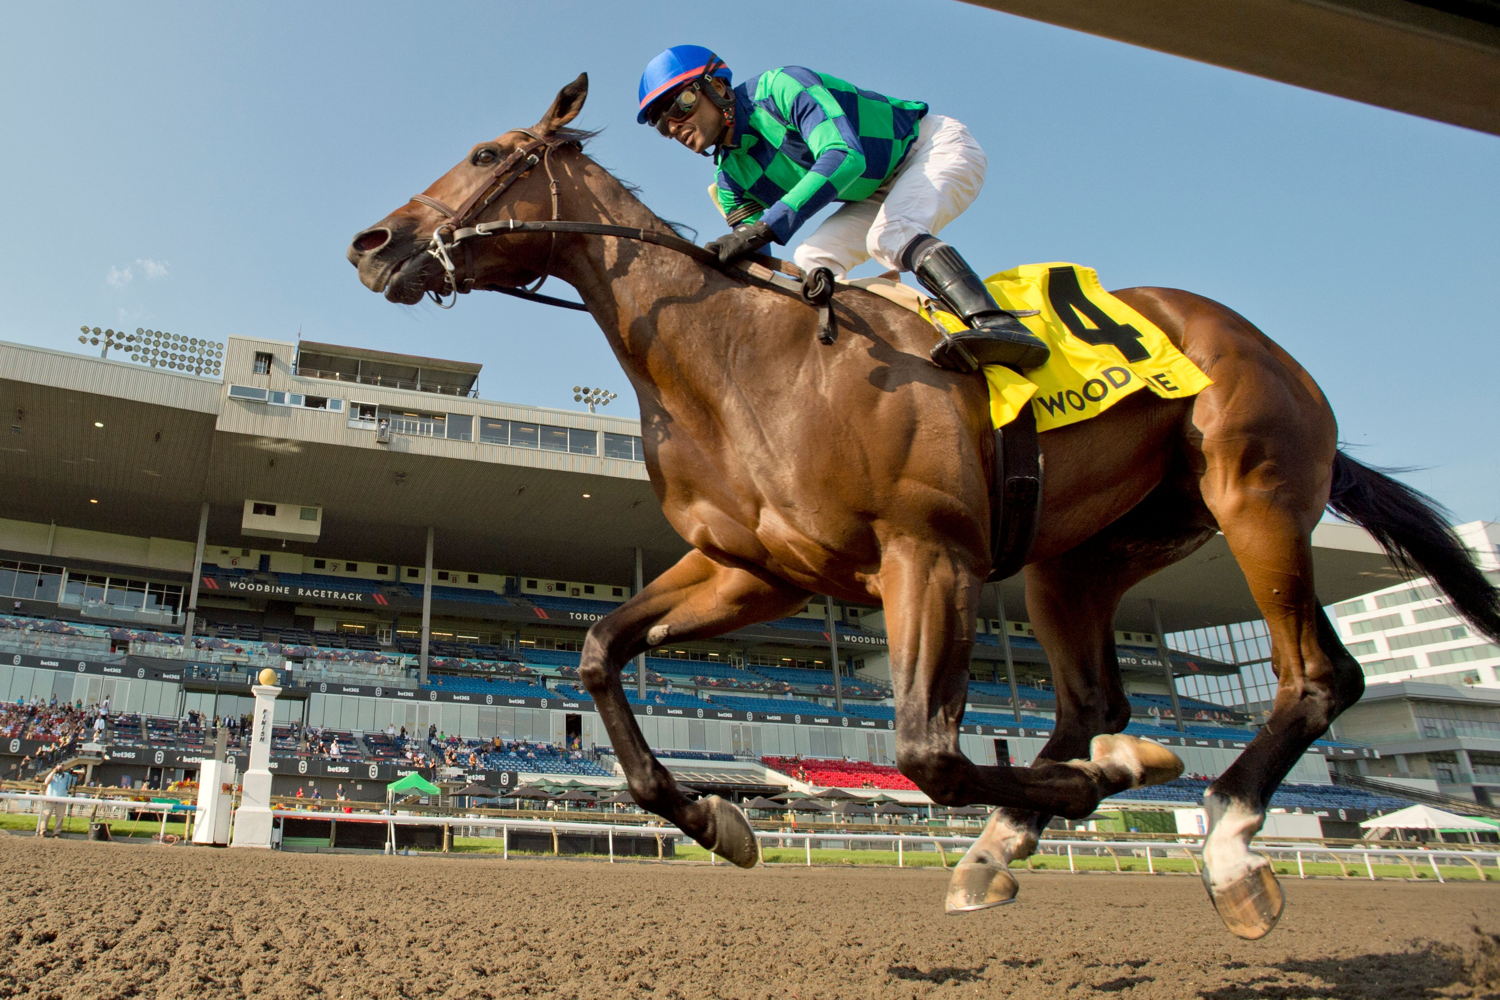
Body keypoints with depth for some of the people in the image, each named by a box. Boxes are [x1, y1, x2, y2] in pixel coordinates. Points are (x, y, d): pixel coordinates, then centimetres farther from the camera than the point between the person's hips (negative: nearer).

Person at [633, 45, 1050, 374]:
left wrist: (766, 228, -49)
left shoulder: (781, 87, -24)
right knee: (810, 262, -6)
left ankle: (997, 324, -51)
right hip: (884, 190, 8)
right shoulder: (731, 181, -1)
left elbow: (844, 156, -41)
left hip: (935, 145, -8)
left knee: (889, 236, -34)